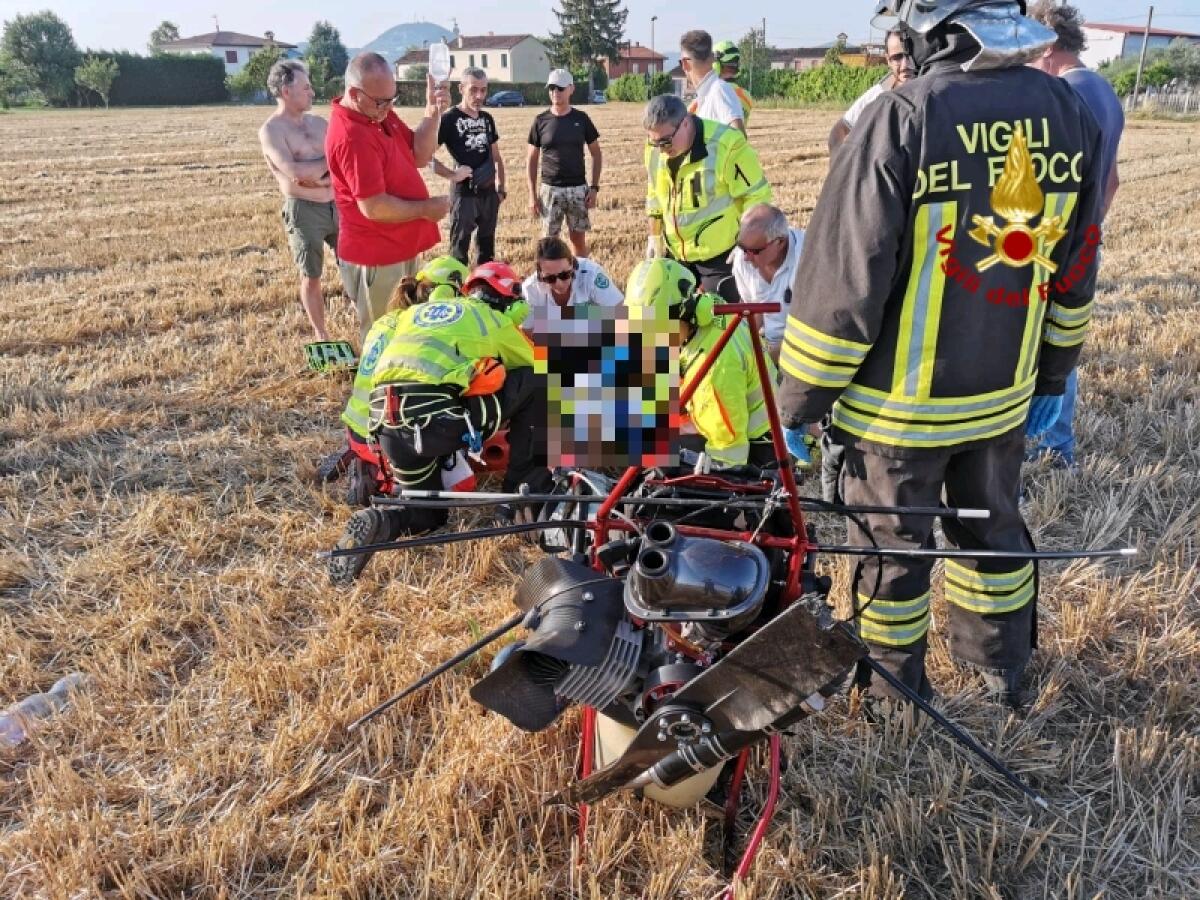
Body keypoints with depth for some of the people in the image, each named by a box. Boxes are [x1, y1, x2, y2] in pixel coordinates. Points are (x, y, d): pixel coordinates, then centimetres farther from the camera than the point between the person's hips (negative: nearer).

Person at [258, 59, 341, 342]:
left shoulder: (318, 122, 10)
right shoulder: (271, 130, -9)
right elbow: (295, 173, -21)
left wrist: (319, 174, -15)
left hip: (337, 205, 5)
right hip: (304, 211, -5)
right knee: (311, 277, 6)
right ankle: (321, 335, 19)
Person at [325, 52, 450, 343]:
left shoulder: (380, 113, 3)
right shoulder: (352, 137, -27)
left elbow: (420, 156, 3)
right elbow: (374, 207, -29)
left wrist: (432, 112, -13)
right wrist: (426, 209, -15)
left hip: (401, 248, 10)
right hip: (377, 258, -10)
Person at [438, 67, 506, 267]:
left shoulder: (487, 118, 8)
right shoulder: (449, 119, -12)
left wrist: (501, 187, 13)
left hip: (489, 193, 6)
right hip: (464, 194, -6)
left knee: (487, 246, 15)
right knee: (460, 247, 0)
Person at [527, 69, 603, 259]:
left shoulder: (581, 119, 1)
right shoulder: (541, 121, 0)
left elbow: (596, 154, 7)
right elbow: (532, 160, 5)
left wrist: (594, 187, -1)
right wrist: (532, 194, -2)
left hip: (578, 189, 1)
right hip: (550, 189, 0)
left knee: (579, 239, 6)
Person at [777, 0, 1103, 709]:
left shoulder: (902, 118, -21)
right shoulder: (1071, 113, -1)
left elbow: (844, 279, -19)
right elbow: (1076, 270, 7)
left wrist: (799, 400, -9)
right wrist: (1052, 377, 19)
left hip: (899, 401, -5)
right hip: (1006, 393, 6)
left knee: (893, 542, 14)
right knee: (991, 528, 24)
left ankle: (896, 689, 33)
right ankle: (1003, 674, 43)